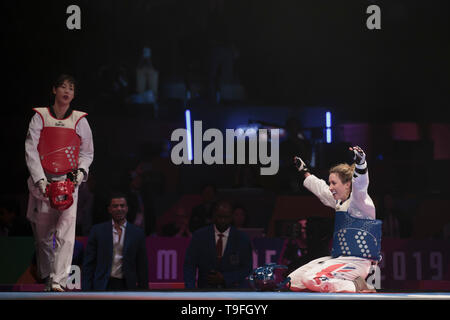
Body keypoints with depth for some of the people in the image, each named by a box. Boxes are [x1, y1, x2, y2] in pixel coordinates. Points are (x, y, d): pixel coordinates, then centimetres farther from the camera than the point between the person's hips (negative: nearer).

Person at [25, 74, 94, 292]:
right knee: (43, 234, 8)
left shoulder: (79, 120, 7)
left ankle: (58, 280, -19)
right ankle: (46, 275, 26)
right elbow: (30, 150, -1)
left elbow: (87, 152, 16)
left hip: (69, 182, 0)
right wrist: (40, 179, -10)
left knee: (66, 232, -15)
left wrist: (81, 170, -3)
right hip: (43, 181, 0)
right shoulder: (40, 117, 4)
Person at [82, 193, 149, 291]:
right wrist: (86, 290, -2)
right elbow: (88, 264, 5)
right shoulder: (98, 230, 5)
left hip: (126, 287, 1)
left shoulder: (137, 233, 6)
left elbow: (142, 266, 8)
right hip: (102, 286, -1)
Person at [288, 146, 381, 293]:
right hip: (340, 259, 10)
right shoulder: (339, 202, 17)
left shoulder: (359, 202, -9)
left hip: (357, 262, -10)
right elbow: (320, 188, 36)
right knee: (291, 282, 2)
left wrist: (360, 163, -50)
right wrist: (305, 172, 47)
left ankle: (359, 288, -15)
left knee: (311, 279, -29)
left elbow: (359, 186, -32)